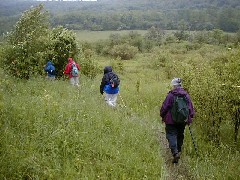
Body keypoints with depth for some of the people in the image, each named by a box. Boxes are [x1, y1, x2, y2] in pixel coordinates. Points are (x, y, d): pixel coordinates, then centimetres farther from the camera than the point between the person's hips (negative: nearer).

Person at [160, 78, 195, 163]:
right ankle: (178, 151, 32)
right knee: (180, 135, 20)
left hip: (171, 121, -5)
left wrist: (162, 116, 8)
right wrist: (190, 118, 18)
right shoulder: (186, 95, 2)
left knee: (171, 135, -3)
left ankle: (175, 153, -20)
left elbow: (164, 107, -7)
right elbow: (191, 107, 7)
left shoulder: (170, 95, -12)